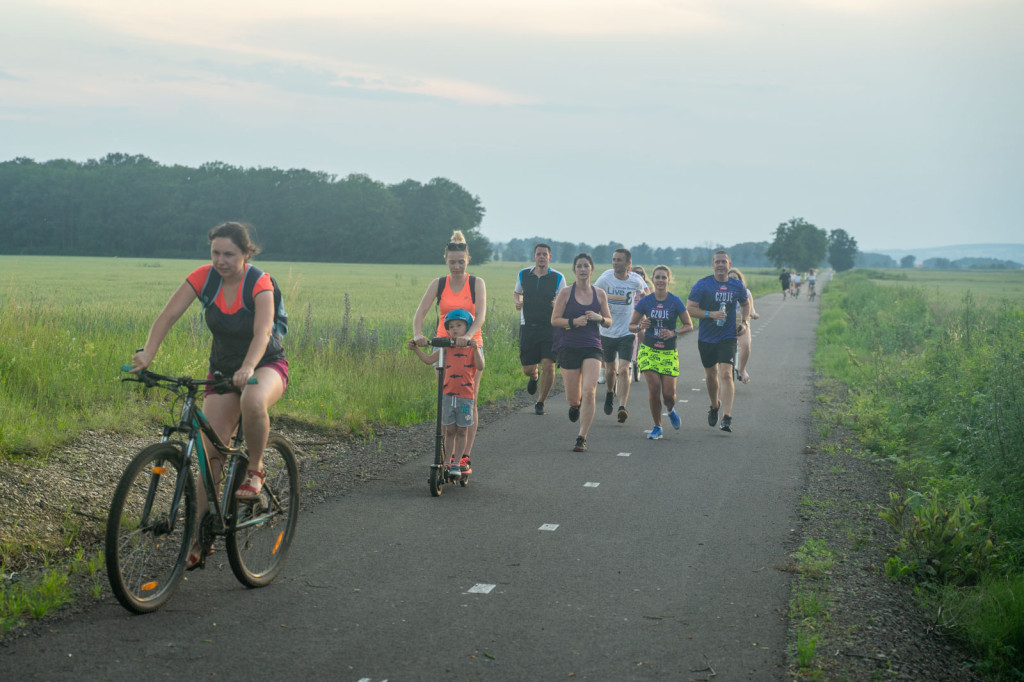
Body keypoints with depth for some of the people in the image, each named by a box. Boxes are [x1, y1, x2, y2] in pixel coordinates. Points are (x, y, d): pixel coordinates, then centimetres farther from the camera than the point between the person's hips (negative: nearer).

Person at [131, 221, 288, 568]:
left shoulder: (260, 283, -21)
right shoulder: (203, 277, -11)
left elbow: (262, 332, -36)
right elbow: (167, 316, -18)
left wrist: (248, 368, -53)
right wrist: (147, 354, -34)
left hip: (266, 365, -4)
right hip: (222, 368, 4)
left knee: (253, 401, -40)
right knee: (211, 452, -5)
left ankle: (255, 470, -13)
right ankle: (196, 536, 2)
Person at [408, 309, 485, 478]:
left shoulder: (472, 347, 0)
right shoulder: (447, 347, 9)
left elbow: (480, 366, -14)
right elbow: (429, 359, 10)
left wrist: (475, 349, -29)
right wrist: (416, 348, -3)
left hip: (465, 395, -3)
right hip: (448, 394, 3)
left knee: (461, 431, 4)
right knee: (449, 431, 7)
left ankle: (457, 464, 10)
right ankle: (447, 462, 15)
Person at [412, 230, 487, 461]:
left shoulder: (477, 283, -2)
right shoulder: (438, 284, 3)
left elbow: (480, 314, -16)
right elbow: (420, 312, -6)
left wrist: (468, 335, -35)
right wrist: (417, 334, -27)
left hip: (471, 345, -1)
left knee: (469, 402, -2)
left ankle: (466, 456, 4)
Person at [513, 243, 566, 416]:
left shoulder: (558, 278, -1)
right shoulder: (523, 275, 5)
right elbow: (516, 293, 22)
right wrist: (517, 302, -1)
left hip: (550, 327, -2)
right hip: (528, 327, 2)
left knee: (548, 366, -12)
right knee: (528, 369, 2)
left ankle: (540, 402, 7)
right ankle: (534, 376, 42)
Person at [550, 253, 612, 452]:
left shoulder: (599, 294, 7)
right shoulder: (565, 293, -1)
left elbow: (609, 322, 14)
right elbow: (554, 320, -2)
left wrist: (599, 318, -8)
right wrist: (574, 322, -18)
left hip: (592, 348, 1)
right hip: (569, 347, -1)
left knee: (589, 392, -16)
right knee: (573, 397, 4)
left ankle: (582, 438, -8)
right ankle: (575, 405, 45)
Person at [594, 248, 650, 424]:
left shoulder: (636, 280, -7)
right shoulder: (605, 279, -10)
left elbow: (645, 291, 17)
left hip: (627, 332, -1)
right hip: (607, 332, 1)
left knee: (623, 370, -16)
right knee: (610, 370, 15)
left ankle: (622, 407, -17)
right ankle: (610, 392, 46)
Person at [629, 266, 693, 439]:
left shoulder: (675, 301, -4)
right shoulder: (645, 301, -1)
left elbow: (689, 325, 2)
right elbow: (631, 325, 6)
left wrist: (674, 332, -15)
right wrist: (640, 326, -17)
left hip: (669, 352, 0)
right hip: (649, 350, 1)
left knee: (669, 394, -6)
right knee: (654, 388, -12)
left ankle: (670, 410, 32)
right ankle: (657, 427, 7)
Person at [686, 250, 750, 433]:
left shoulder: (737, 286, 1)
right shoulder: (702, 285, -7)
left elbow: (746, 304, 21)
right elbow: (689, 308, -9)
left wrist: (744, 322, 4)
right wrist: (710, 314, -22)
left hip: (728, 338, -1)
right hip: (706, 338, 1)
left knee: (726, 374, -15)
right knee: (710, 374, 15)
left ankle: (726, 417, -19)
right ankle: (714, 406, 42)